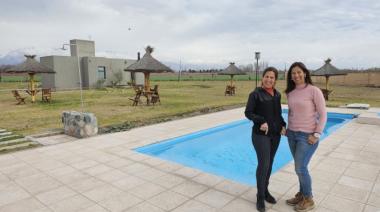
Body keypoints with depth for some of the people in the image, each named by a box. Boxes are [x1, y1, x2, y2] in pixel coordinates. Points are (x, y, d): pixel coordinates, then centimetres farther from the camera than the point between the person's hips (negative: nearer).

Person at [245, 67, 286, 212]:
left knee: (269, 163, 13)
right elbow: (248, 113, -11)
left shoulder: (277, 95, 7)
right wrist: (261, 121, -25)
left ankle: (265, 190, 29)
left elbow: (278, 114, 14)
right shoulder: (256, 94, -10)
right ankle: (260, 197, 9)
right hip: (261, 134, -6)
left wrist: (283, 126, -2)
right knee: (263, 164, -7)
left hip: (275, 134, 6)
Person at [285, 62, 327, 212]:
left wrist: (316, 135, -15)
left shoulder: (314, 91, -13)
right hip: (292, 134, 6)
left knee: (300, 168, -2)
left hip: (307, 135, -6)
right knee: (300, 167, 14)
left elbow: (323, 115, -11)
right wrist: (288, 128, 11)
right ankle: (302, 195, 30)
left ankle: (308, 200, 18)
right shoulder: (290, 93, 5)